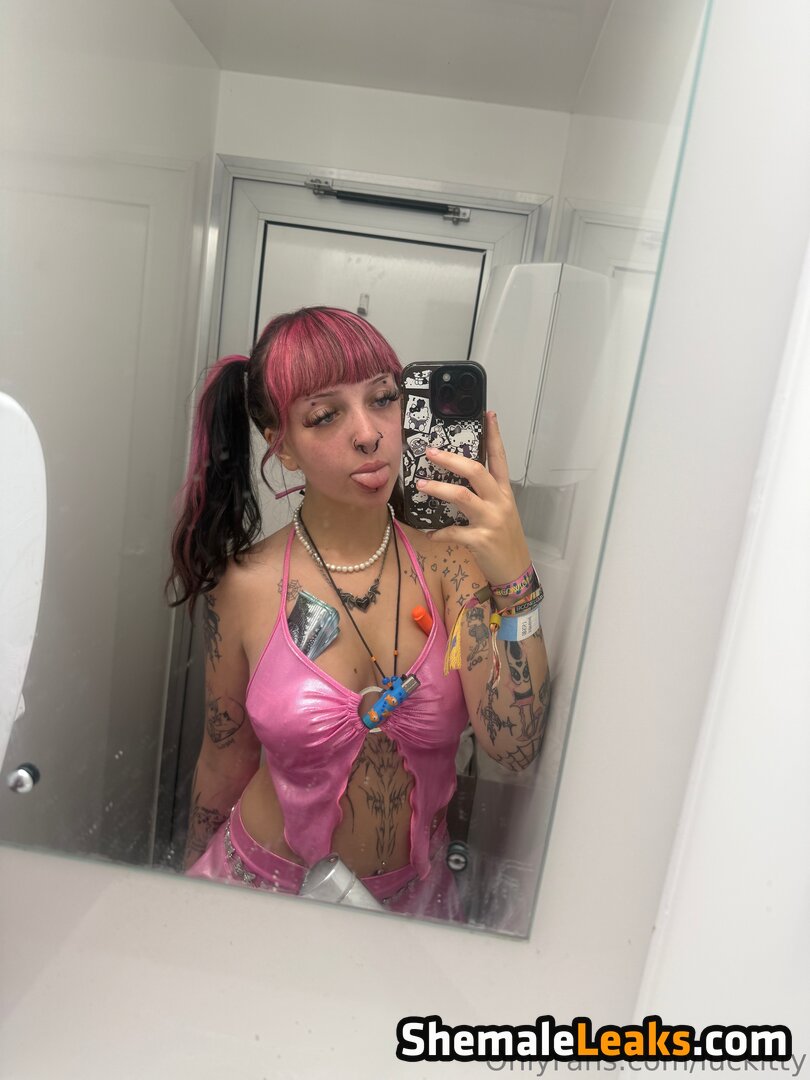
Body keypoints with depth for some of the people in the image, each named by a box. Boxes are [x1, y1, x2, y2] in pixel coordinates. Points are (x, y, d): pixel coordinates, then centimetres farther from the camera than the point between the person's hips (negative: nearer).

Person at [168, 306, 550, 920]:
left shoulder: (454, 562, -17)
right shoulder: (247, 587, -18)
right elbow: (224, 765, -4)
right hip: (264, 879, -1)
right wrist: (194, 885, 9)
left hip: (413, 893, 2)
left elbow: (516, 749, -24)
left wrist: (515, 579, -35)